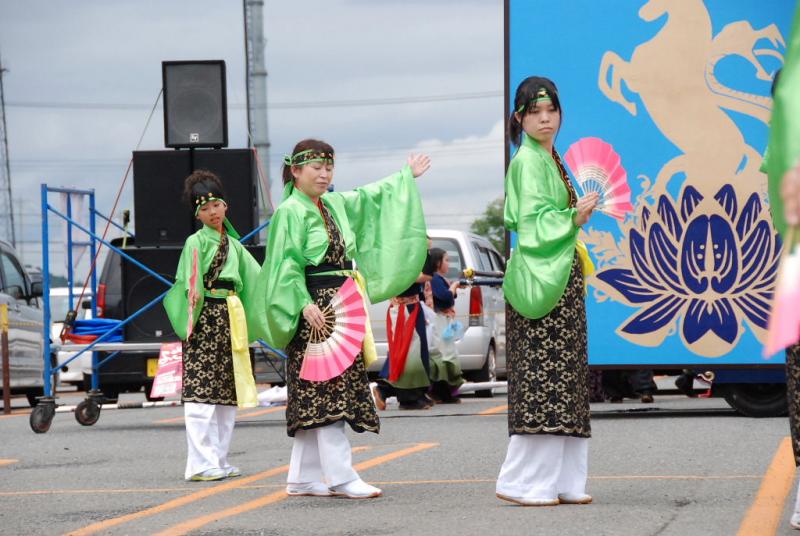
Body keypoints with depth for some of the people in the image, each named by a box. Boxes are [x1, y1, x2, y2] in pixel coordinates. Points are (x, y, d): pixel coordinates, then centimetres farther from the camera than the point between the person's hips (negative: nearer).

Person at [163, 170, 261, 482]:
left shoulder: (234, 245, 19)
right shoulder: (196, 242, -3)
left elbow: (255, 277, 24)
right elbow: (191, 273, -20)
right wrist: (194, 293, -36)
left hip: (231, 318, 8)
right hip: (205, 316, -8)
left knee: (228, 394, 8)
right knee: (201, 392, -11)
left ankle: (219, 460, 15)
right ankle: (201, 464, -12)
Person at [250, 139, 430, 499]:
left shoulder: (336, 205, 16)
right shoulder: (290, 212, -8)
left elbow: (371, 197, 34)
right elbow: (287, 264, -15)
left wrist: (406, 175, 44)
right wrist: (303, 304, -25)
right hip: (314, 310, -9)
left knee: (314, 398, 8)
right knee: (325, 392, -11)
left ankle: (302, 478, 10)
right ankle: (341, 477, -15)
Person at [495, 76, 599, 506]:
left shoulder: (550, 159, 18)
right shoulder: (529, 161, -10)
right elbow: (532, 222, -19)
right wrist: (572, 219, -30)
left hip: (560, 276, 10)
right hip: (538, 278, -10)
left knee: (563, 380, 7)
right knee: (541, 377, -11)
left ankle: (561, 480, 8)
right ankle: (524, 482, -9)